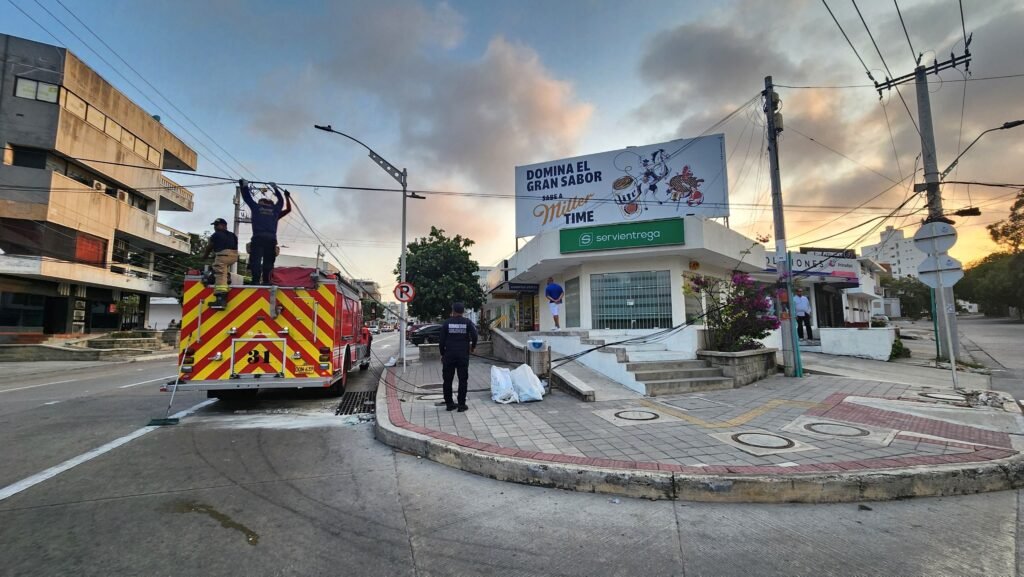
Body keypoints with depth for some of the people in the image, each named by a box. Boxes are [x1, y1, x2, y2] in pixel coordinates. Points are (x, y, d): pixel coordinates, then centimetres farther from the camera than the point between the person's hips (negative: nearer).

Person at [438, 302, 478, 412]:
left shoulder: (446, 323, 2)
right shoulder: (467, 322, 0)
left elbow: (441, 340, 1)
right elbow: (474, 335, -11)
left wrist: (442, 354, 10)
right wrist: (473, 347, 7)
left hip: (449, 355, 1)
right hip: (463, 355, -1)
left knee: (447, 380, 11)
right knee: (463, 380, 4)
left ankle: (449, 403, 15)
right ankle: (461, 405, 4)